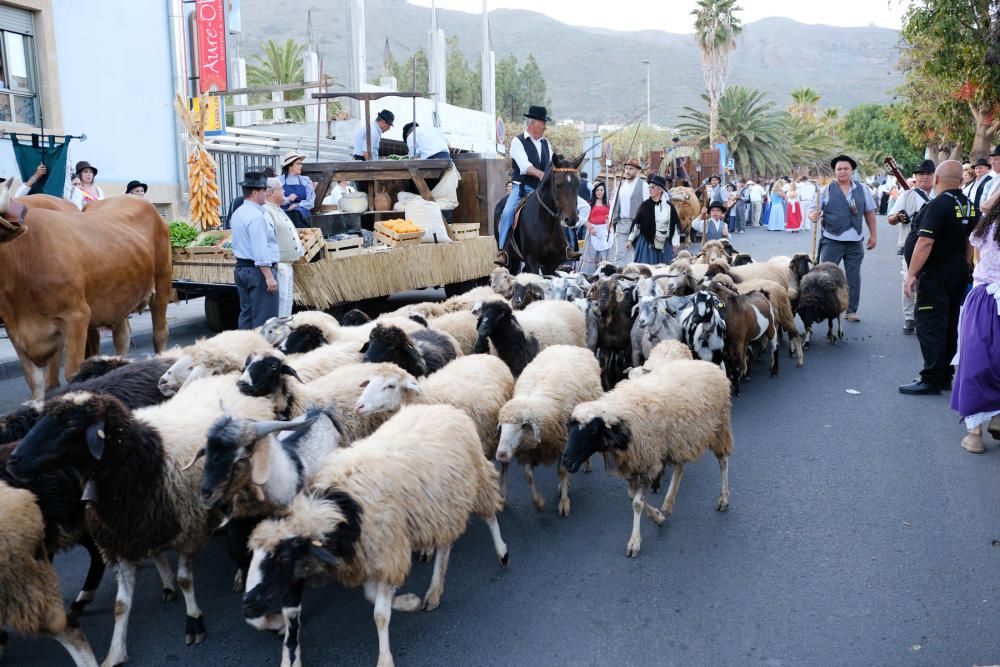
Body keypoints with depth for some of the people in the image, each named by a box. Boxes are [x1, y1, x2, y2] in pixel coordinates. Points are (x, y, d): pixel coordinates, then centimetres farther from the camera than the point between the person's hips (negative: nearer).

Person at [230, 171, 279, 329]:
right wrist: (269, 277, -23)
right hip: (258, 270, -10)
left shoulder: (238, 213, 13)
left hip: (241, 268, 10)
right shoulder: (256, 216, -18)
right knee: (264, 317, -6)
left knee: (246, 313, 14)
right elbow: (260, 249, -23)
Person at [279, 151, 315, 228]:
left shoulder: (306, 180, 16)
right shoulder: (279, 180, 9)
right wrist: (287, 199, -16)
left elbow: (311, 201, 7)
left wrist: (297, 205, -9)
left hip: (303, 214, 1)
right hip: (285, 213, -1)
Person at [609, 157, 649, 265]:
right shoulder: (620, 185, 16)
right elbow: (614, 203, 18)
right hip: (621, 223, 5)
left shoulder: (643, 185, 0)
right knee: (619, 254, 2)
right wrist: (611, 220, 9)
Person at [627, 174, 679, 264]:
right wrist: (630, 239, 4)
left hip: (664, 244, 1)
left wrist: (675, 243, -3)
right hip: (647, 242, 0)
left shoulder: (669, 206, 0)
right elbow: (636, 223, 5)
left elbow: (675, 225, 2)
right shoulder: (645, 205, 0)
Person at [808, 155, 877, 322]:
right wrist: (813, 216, -27)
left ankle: (851, 311, 17)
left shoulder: (863, 190, 6)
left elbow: (869, 213, 12)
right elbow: (813, 211, -3)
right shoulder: (826, 190, -1)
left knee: (853, 278, 8)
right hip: (831, 241, -2)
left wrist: (873, 235, 11)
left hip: (855, 242, 2)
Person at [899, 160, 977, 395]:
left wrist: (911, 274, -21)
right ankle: (945, 376, 21)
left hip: (936, 275, -8)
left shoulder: (939, 204, -16)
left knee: (930, 327, -5)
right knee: (950, 326, 14)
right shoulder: (970, 206, 9)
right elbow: (971, 242, 17)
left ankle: (931, 379, -5)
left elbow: (925, 242, -23)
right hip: (959, 273, 8)